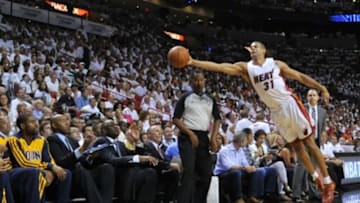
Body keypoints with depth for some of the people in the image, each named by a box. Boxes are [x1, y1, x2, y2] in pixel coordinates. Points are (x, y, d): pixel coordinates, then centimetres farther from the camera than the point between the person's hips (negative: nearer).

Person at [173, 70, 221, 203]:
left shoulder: (210, 100, 15)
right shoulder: (185, 98, 3)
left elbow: (217, 119, 14)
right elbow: (176, 119, -2)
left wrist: (213, 138, -1)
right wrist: (190, 133, -13)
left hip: (204, 138, 5)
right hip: (187, 137, -5)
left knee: (206, 172, 6)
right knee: (189, 171, -18)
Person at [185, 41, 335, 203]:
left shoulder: (276, 64, -2)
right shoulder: (245, 68, 2)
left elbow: (300, 76, 2)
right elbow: (220, 67, -8)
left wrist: (321, 88, -7)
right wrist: (193, 62, -18)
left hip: (290, 105, -3)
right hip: (276, 112, 4)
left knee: (309, 143, 0)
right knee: (297, 147, 11)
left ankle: (328, 182, 8)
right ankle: (316, 179, 27)